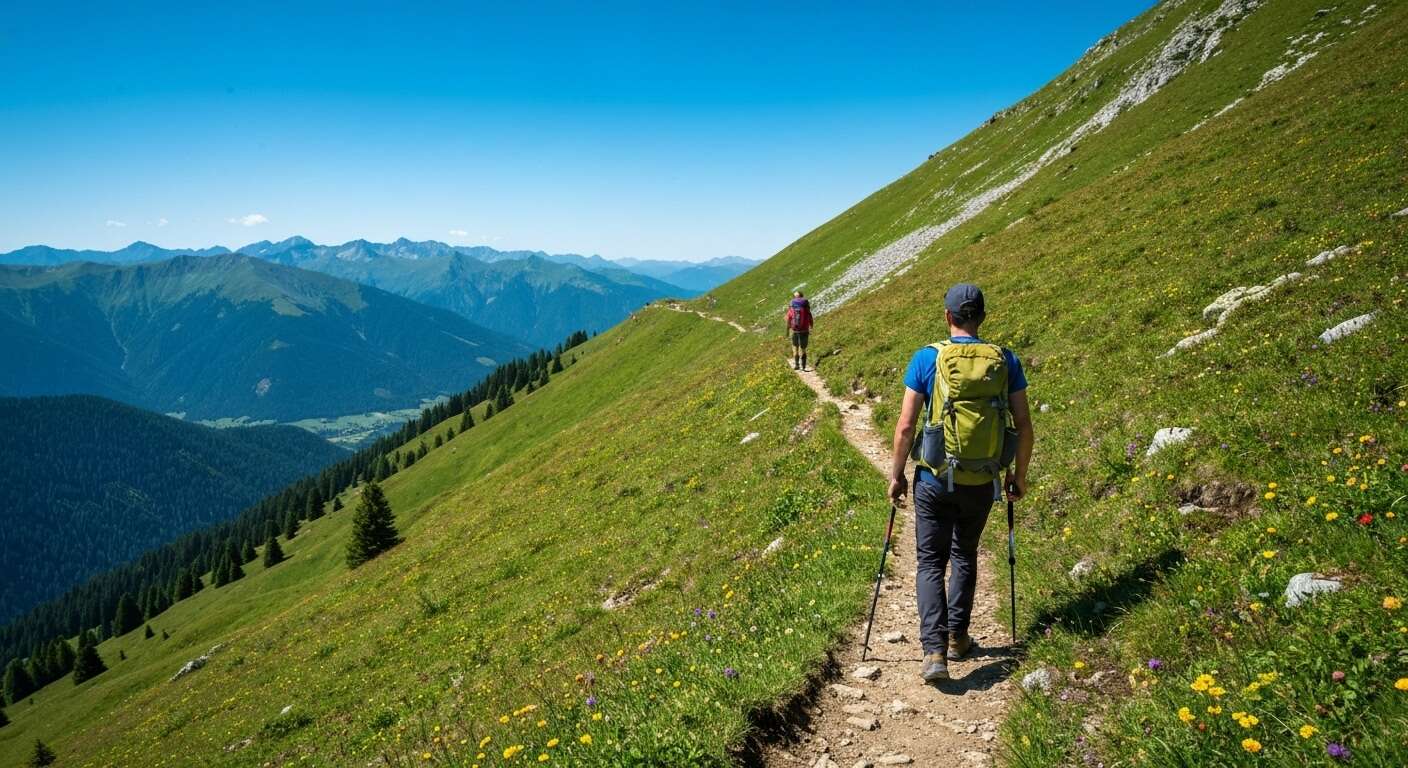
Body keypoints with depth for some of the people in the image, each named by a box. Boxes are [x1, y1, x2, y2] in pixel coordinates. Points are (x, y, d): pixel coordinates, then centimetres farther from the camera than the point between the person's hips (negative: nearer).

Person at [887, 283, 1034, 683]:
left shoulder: (927, 358, -8)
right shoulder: (1005, 360, -2)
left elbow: (905, 426, -9)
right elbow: (1024, 428, 0)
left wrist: (896, 475, 3)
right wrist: (1020, 475, 14)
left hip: (935, 479, -2)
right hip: (982, 482, 3)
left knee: (930, 562, 6)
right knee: (965, 556, 23)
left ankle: (934, 651, -6)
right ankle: (957, 638, 31)